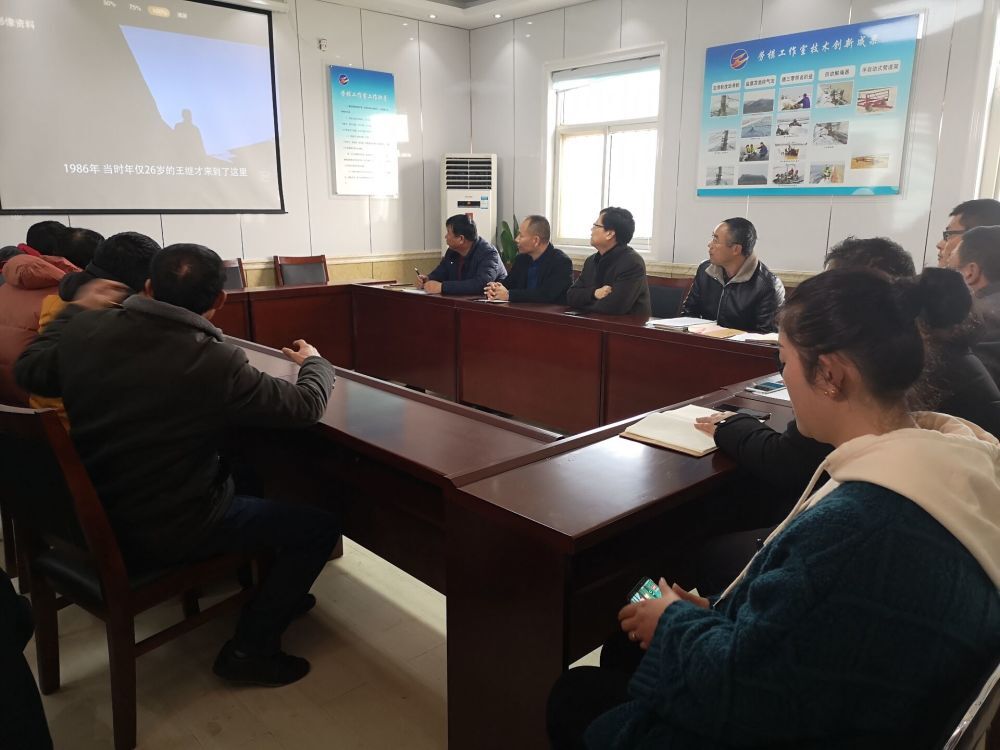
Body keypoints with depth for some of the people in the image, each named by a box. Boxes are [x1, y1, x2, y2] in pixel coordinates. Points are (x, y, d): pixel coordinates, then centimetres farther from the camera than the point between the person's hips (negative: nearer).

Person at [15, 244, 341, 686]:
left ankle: (273, 592, 38)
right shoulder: (215, 363, -28)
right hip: (165, 532, -7)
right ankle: (250, 648, 12)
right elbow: (307, 405, -16)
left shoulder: (86, 329, -10)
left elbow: (28, 373, 11)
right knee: (321, 525, 2)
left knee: (238, 468, 30)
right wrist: (314, 362, 5)